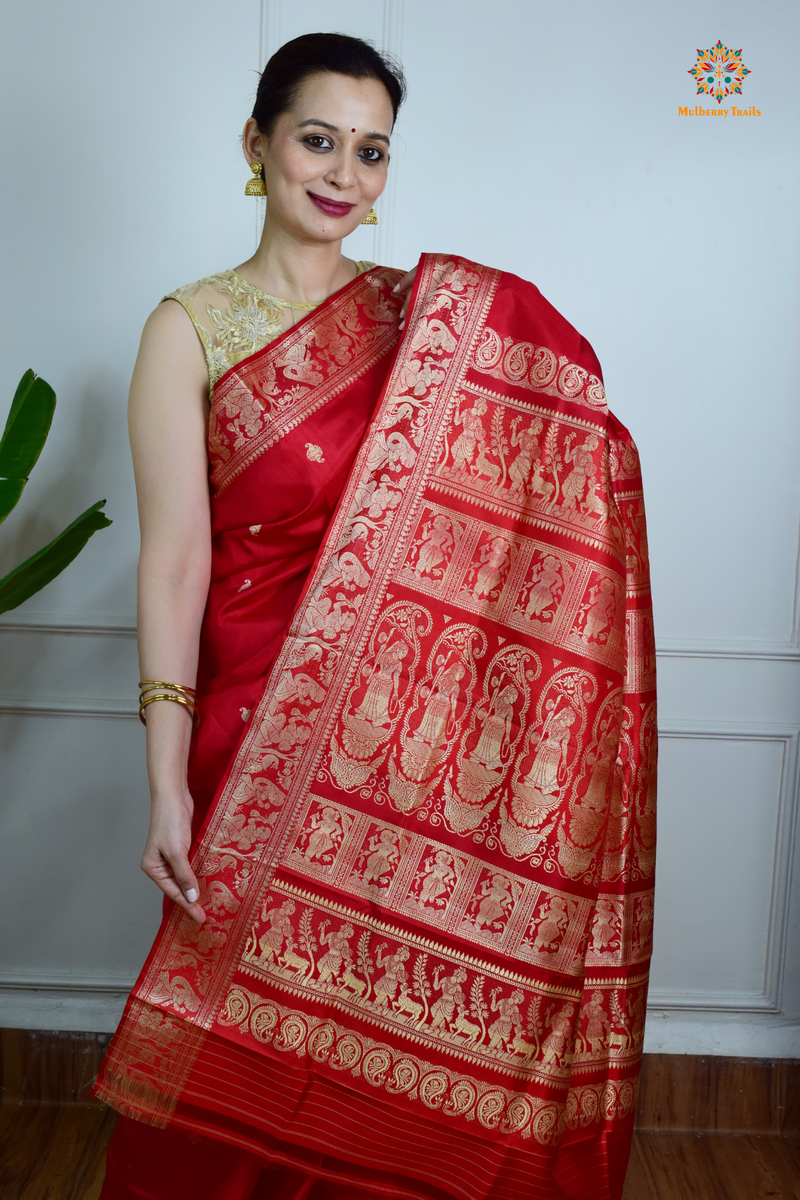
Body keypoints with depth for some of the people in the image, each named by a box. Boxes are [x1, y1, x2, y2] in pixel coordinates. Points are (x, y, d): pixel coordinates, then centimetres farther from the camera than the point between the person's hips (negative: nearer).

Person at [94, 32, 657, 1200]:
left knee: (398, 1003, 12)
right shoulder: (191, 329, -3)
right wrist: (168, 782, -15)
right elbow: (175, 558, -9)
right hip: (265, 729, -2)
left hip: (415, 728, 3)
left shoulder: (430, 314, 7)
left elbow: (521, 487, 9)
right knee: (261, 1018, 9)